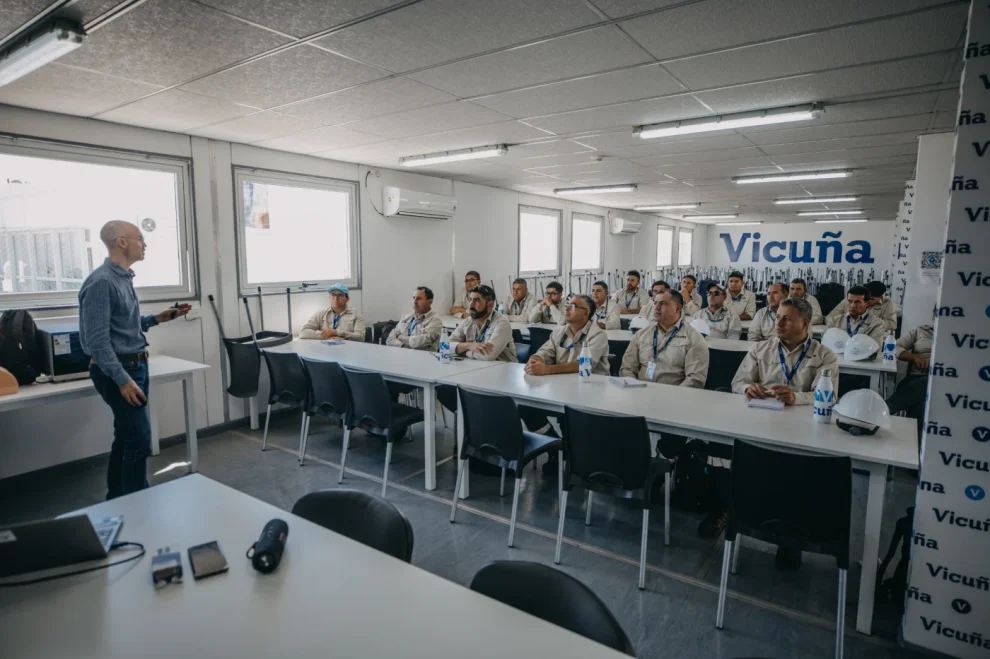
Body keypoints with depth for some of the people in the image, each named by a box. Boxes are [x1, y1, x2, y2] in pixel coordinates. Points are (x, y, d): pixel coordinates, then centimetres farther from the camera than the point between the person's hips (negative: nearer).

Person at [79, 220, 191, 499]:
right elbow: (97, 339, -22)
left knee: (126, 436, 16)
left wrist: (157, 319, 8)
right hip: (117, 369, -10)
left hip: (134, 364, 10)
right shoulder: (101, 282, -18)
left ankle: (117, 499, 28)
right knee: (139, 438, -7)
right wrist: (123, 380, -24)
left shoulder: (123, 278, 12)